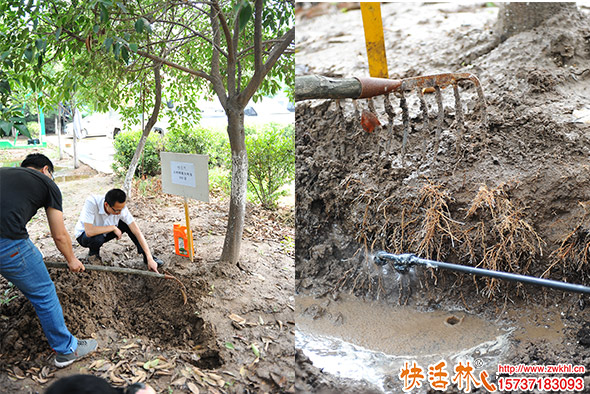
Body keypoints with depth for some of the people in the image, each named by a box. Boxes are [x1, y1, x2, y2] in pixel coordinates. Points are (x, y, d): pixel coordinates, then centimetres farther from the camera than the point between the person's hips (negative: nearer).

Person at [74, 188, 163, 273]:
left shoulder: (120, 208, -24)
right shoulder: (91, 203, -35)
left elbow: (137, 232, -26)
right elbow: (89, 232, -44)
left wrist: (150, 258, -31)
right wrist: (113, 227, -32)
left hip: (104, 233, 3)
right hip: (84, 235, -3)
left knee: (127, 224, -20)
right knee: (97, 238, -37)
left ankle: (146, 257, -12)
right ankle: (93, 254, -2)